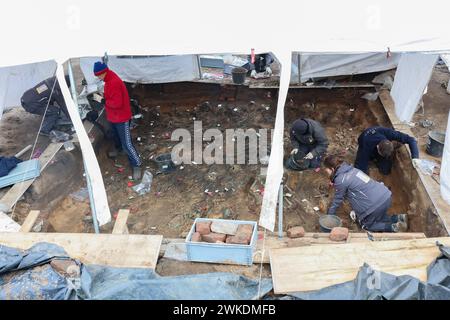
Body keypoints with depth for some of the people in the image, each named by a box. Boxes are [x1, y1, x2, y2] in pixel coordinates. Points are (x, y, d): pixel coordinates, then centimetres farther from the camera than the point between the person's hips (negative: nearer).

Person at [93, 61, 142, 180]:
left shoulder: (114, 83, -29)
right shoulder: (110, 80, 3)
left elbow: (117, 103, -31)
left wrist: (104, 101, -19)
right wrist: (103, 95, 1)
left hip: (121, 117, -10)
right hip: (113, 116, 10)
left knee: (126, 143, -7)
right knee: (115, 134, 32)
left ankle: (136, 165, 2)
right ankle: (118, 148, 60)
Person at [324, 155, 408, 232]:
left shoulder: (340, 180, -11)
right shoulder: (352, 169, 13)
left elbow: (338, 200, 2)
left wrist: (329, 215, 17)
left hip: (376, 205, -8)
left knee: (366, 224, 18)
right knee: (377, 216, 32)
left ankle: (393, 227, 4)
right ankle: (399, 218, 19)